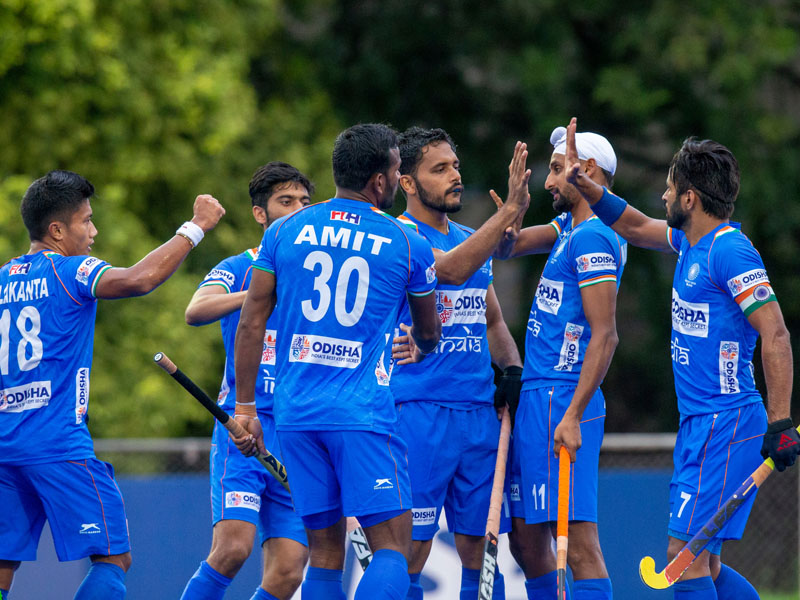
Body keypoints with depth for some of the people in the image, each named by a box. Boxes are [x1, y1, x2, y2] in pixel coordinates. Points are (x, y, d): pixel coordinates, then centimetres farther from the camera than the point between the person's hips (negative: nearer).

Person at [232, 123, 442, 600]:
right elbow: (428, 333, 18)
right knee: (392, 546, -5)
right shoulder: (407, 245, 2)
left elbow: (252, 323, 6)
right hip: (364, 414, -4)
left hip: (295, 413, 4)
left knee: (326, 552, 10)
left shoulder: (285, 231, 7)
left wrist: (245, 407, 12)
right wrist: (420, 347, 42)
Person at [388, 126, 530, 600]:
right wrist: (511, 211, -30)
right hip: (419, 410, -7)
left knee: (479, 546, 6)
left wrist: (512, 368, 8)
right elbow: (451, 269, -26)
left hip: (480, 409, 7)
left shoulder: (473, 240, 17)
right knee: (412, 548, -8)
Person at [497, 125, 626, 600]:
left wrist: (573, 416, -23)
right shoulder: (569, 227, 17)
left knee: (578, 539, -14)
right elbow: (506, 248, 19)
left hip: (560, 400, -10)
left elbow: (605, 336, -18)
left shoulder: (593, 238, -12)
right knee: (527, 539, 12)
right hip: (535, 397, 10)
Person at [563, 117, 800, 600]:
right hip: (699, 423, 10)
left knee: (686, 556, -12)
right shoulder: (691, 243, 13)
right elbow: (637, 228, 33)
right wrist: (585, 186, 23)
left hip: (725, 427, -10)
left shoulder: (729, 251, -15)